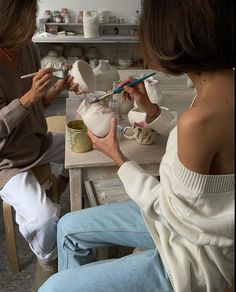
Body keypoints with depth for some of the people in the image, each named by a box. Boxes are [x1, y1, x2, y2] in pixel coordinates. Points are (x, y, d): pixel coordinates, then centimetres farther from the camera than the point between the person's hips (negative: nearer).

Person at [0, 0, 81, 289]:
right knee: (45, 218, -24)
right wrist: (29, 96, -31)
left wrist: (60, 87, -11)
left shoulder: (28, 48, -4)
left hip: (37, 141, 7)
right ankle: (46, 261, 9)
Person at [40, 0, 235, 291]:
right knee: (69, 227, 16)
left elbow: (168, 207, -20)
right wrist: (151, 110, 2)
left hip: (192, 255, -8)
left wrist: (116, 156, -8)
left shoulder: (201, 116, -35)